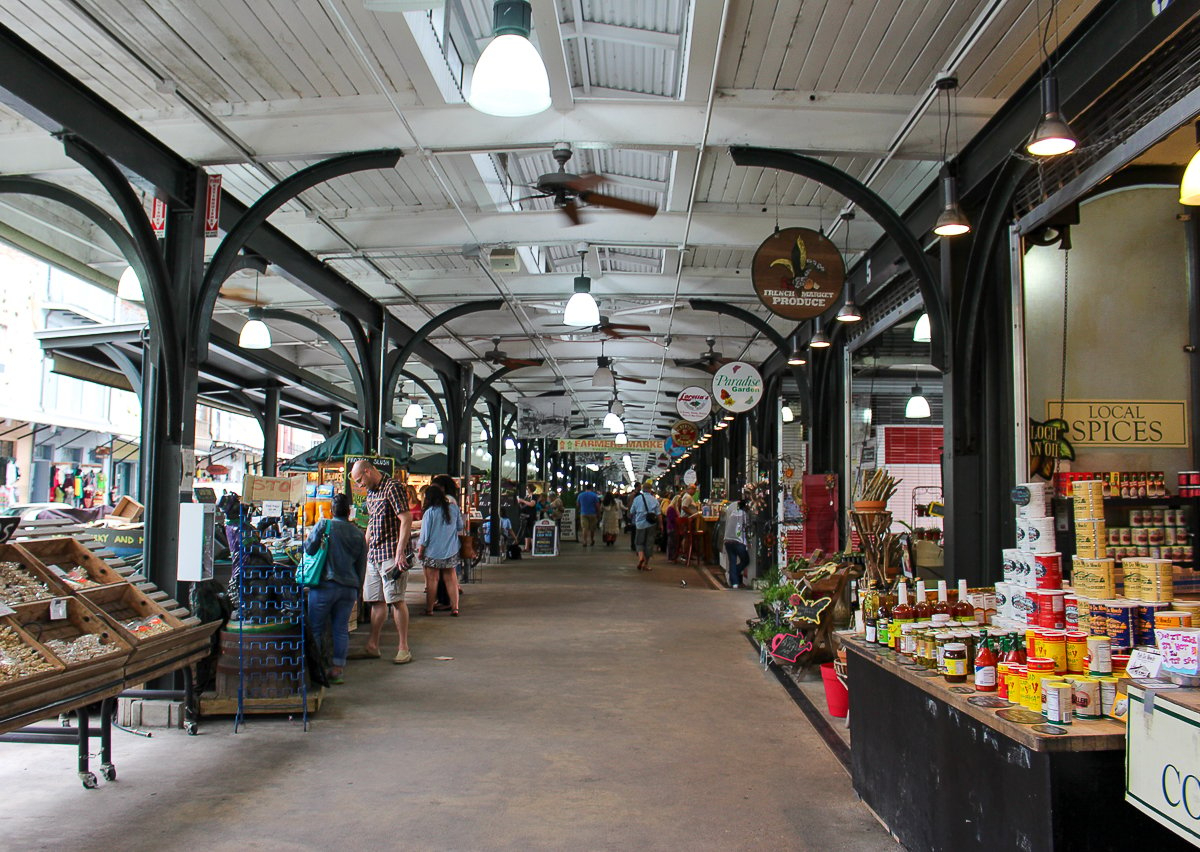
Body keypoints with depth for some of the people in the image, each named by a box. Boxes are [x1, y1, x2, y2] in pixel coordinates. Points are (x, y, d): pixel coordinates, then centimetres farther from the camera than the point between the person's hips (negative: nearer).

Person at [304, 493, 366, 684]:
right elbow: (362, 566, 12)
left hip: (325, 585, -3)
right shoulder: (359, 533, 7)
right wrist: (357, 590, 21)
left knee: (316, 628, 6)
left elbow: (308, 549, -4)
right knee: (341, 629, 9)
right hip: (349, 587, 4)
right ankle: (338, 669, 11)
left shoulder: (324, 525, -6)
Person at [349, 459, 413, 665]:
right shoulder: (370, 493, 17)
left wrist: (400, 552, -21)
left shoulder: (392, 488, -10)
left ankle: (404, 648, -1)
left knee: (395, 599, -7)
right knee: (376, 600, 11)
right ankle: (372, 646, 18)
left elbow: (406, 519, -17)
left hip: (390, 553, -8)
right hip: (373, 554, 8)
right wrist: (364, 549, 21)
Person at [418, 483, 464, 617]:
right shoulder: (454, 508, -2)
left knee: (432, 580, 5)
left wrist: (420, 551, 1)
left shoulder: (430, 512, -14)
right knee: (451, 579, 10)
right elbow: (460, 527, 11)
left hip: (433, 552, -4)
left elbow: (425, 535, -10)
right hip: (451, 551, 4)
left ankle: (429, 609, 11)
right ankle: (454, 608, 9)